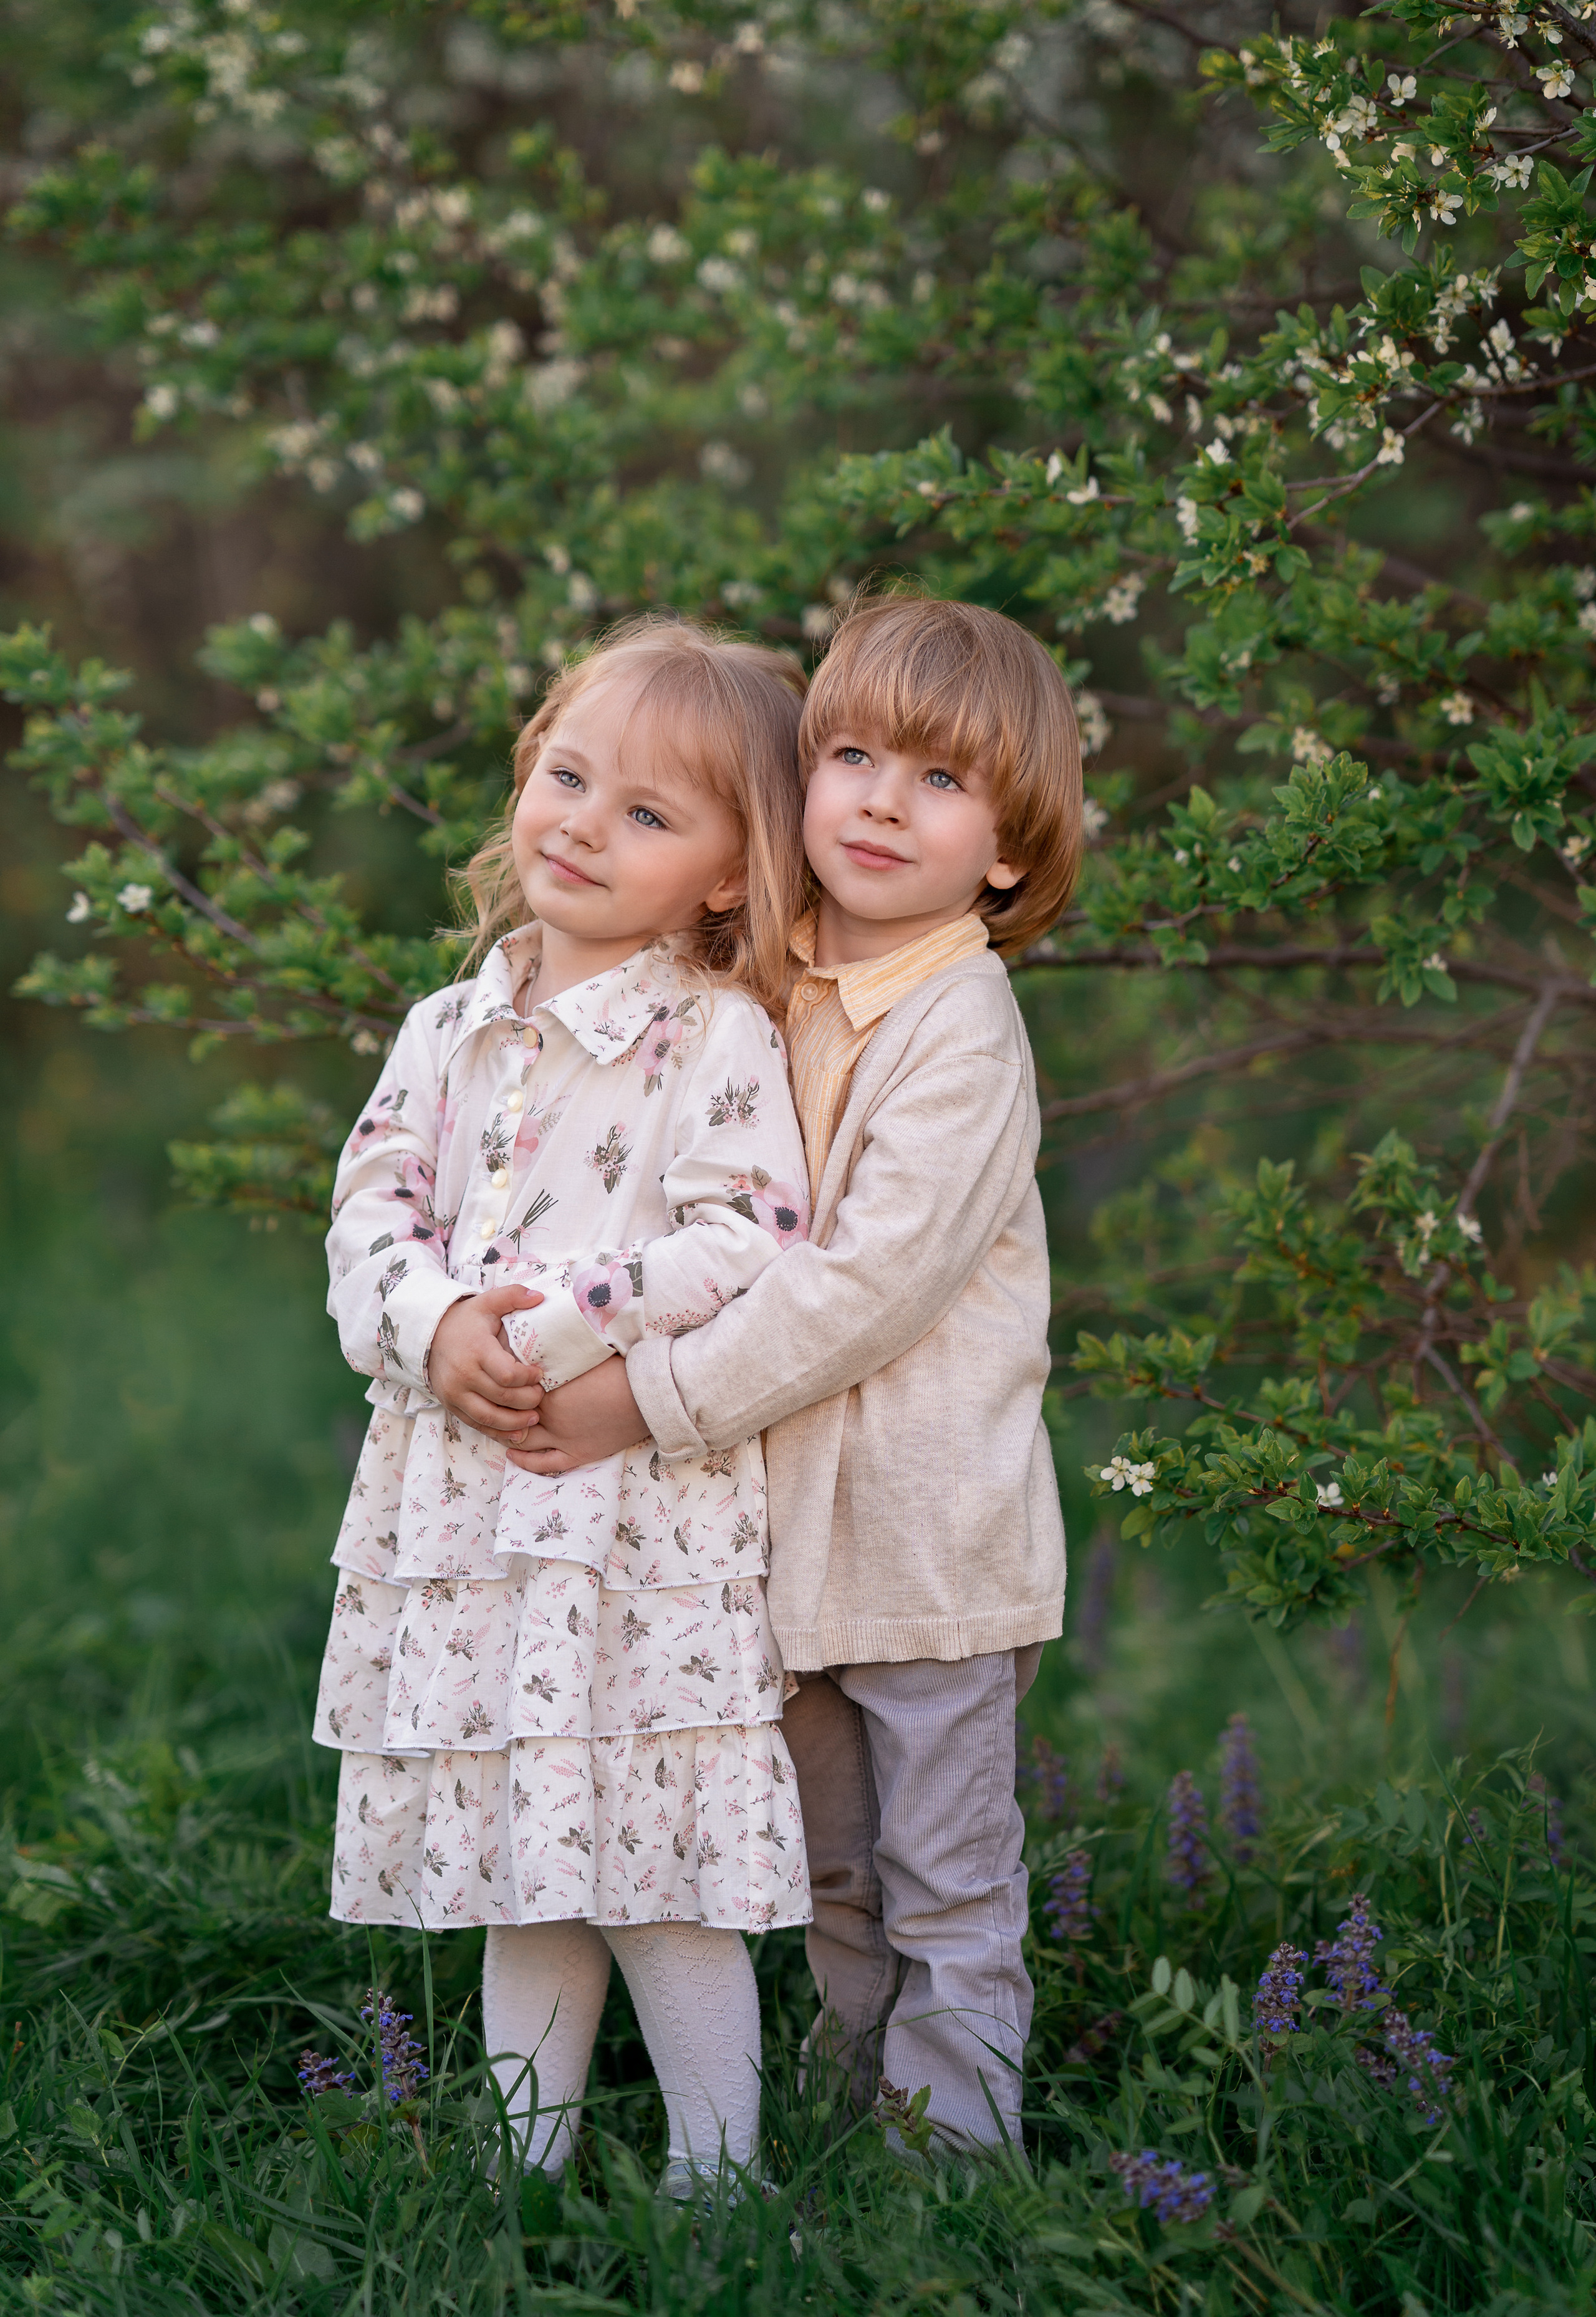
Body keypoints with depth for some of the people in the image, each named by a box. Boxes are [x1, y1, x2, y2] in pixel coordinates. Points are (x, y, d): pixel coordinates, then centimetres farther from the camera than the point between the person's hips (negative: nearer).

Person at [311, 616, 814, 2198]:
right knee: (522, 1885, 14)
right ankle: (526, 2176, 24)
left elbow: (746, 1245, -15)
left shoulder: (718, 1037, -5)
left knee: (665, 1882, -2)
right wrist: (433, 1329, -12)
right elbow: (373, 1205, 8)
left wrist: (556, 1325, -18)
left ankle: (715, 2186, 12)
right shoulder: (451, 1028, 12)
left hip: (647, 1511, -5)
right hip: (466, 1502, 5)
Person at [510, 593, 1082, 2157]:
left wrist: (652, 1398, -21)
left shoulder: (963, 1037, -17)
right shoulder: (775, 990, 6)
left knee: (946, 1888, 3)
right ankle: (855, 2128, 30)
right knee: (833, 1877, 18)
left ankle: (955, 2158, 12)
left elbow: (866, 1284, -23)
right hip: (797, 1513, 7)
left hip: (925, 1527, -7)